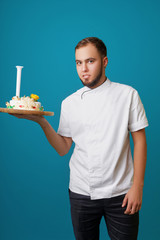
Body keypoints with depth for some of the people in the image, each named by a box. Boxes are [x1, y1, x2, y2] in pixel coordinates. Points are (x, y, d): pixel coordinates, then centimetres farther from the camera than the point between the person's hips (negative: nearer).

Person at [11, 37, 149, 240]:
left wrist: (137, 186, -7)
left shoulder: (127, 94, -3)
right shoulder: (69, 103, 3)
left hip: (120, 193, -2)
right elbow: (63, 149, 2)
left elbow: (139, 141, -3)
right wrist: (42, 122, -11)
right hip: (81, 193, 2)